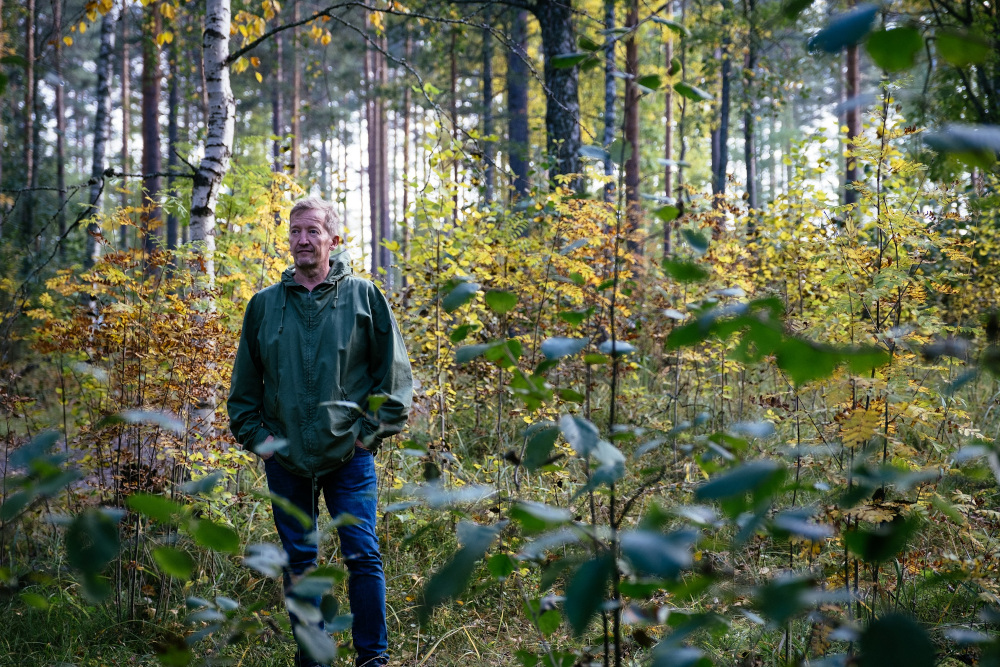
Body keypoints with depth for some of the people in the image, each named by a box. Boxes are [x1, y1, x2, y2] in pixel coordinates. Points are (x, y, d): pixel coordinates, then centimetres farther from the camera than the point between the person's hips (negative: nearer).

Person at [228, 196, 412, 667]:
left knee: (363, 556, -5)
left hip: (349, 455, -2)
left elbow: (394, 371, 4)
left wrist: (372, 429, -3)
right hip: (286, 458, 3)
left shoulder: (363, 297, 2)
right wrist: (255, 434, 5)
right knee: (299, 560, 8)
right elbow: (244, 383, 16)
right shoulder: (264, 304, 9)